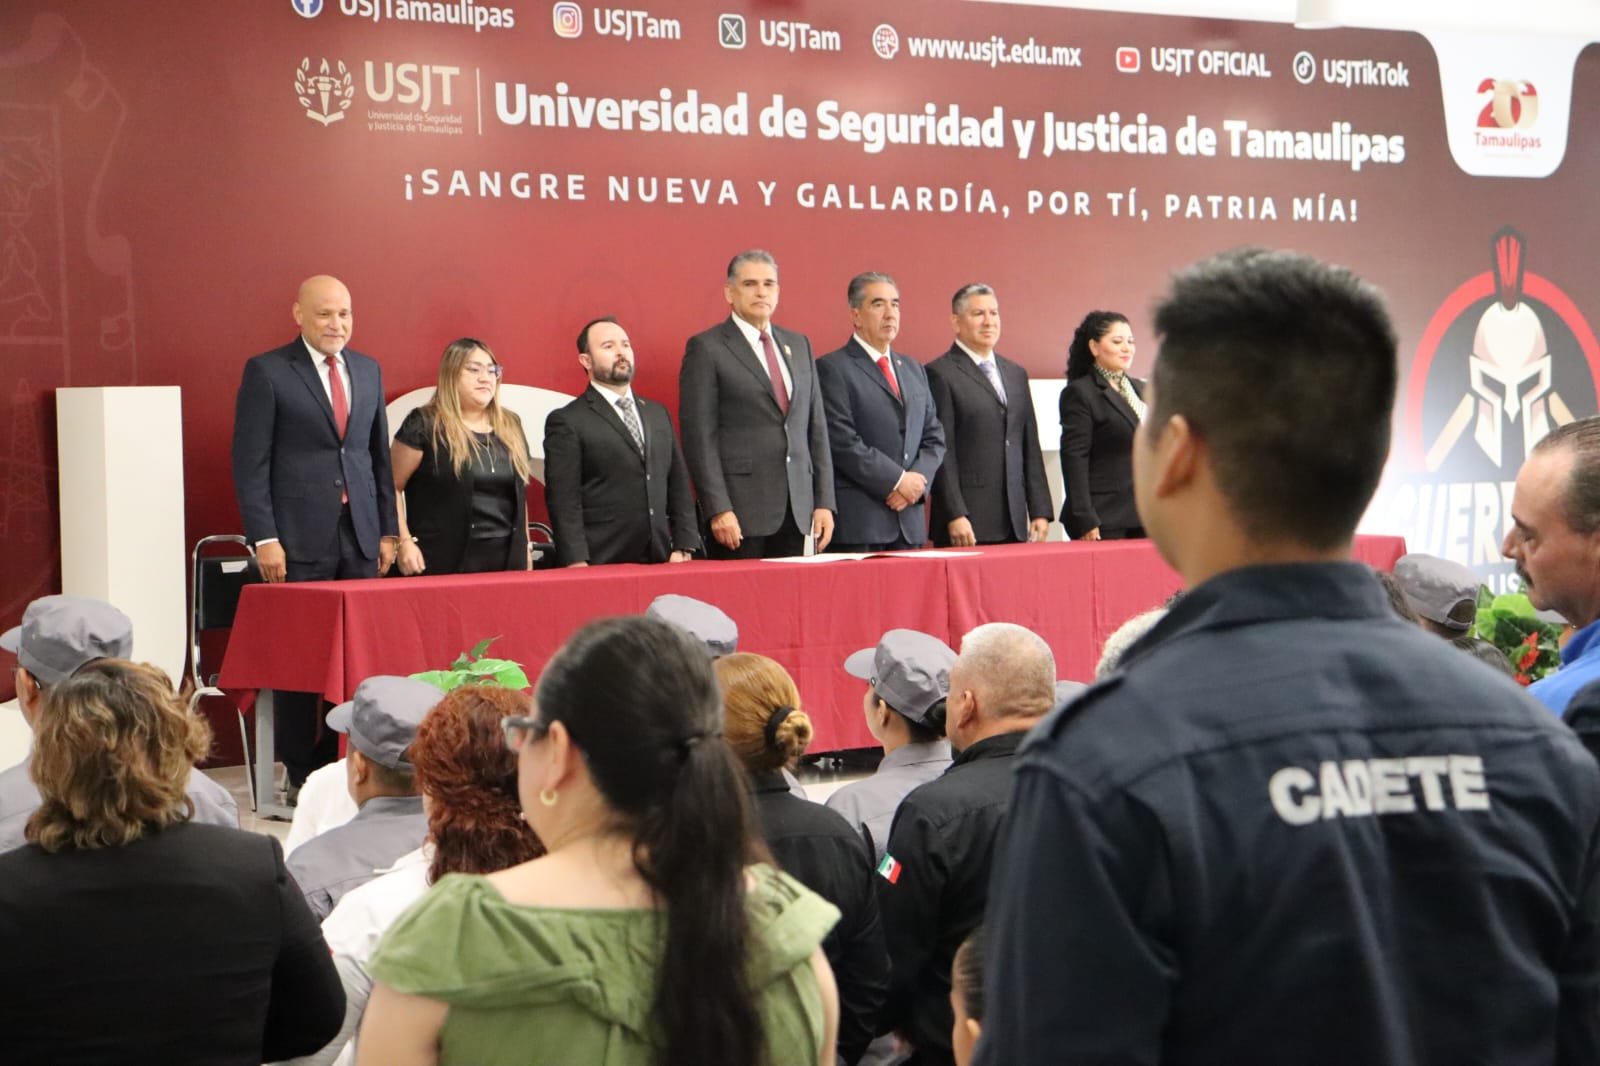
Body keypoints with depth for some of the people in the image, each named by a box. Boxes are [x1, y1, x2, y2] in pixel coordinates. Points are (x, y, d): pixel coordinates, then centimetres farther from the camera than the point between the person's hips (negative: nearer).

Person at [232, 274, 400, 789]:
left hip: (360, 535, 4)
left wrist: (388, 530, 12)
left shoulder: (368, 370, 14)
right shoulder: (267, 372, -1)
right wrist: (264, 538, -11)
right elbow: (250, 462, -5)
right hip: (300, 538, -4)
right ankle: (301, 772, 8)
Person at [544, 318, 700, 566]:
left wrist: (684, 547, 5)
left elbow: (679, 484, 16)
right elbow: (563, 501, -8)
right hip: (601, 565, -5)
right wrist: (577, 564, -15)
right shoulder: (567, 422, -2)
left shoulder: (658, 414, 16)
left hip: (659, 560, 5)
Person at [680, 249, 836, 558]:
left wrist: (824, 501, 8)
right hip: (739, 512, -5)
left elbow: (816, 427, 16)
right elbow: (699, 436, -7)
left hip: (798, 510, 5)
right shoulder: (706, 348, -1)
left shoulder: (799, 345, 16)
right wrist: (717, 509, -15)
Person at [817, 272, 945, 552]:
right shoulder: (833, 369, -4)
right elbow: (842, 443, -13)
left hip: (910, 519, 6)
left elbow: (933, 438, 16)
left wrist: (917, 480, -3)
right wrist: (897, 480, -11)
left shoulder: (914, 370, 19)